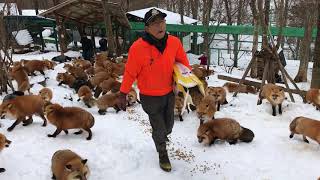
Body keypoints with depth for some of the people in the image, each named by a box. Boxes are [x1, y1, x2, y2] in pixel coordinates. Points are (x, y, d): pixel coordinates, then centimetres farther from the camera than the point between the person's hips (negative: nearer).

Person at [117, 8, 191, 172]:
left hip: (169, 93, 5)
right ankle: (163, 154, 40)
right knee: (159, 129, 9)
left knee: (168, 126, 24)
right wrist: (123, 95, -6)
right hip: (150, 97, -4)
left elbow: (183, 62, 4)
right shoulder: (138, 48, -25)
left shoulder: (174, 42, -14)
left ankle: (161, 138, 61)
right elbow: (130, 73, -14)